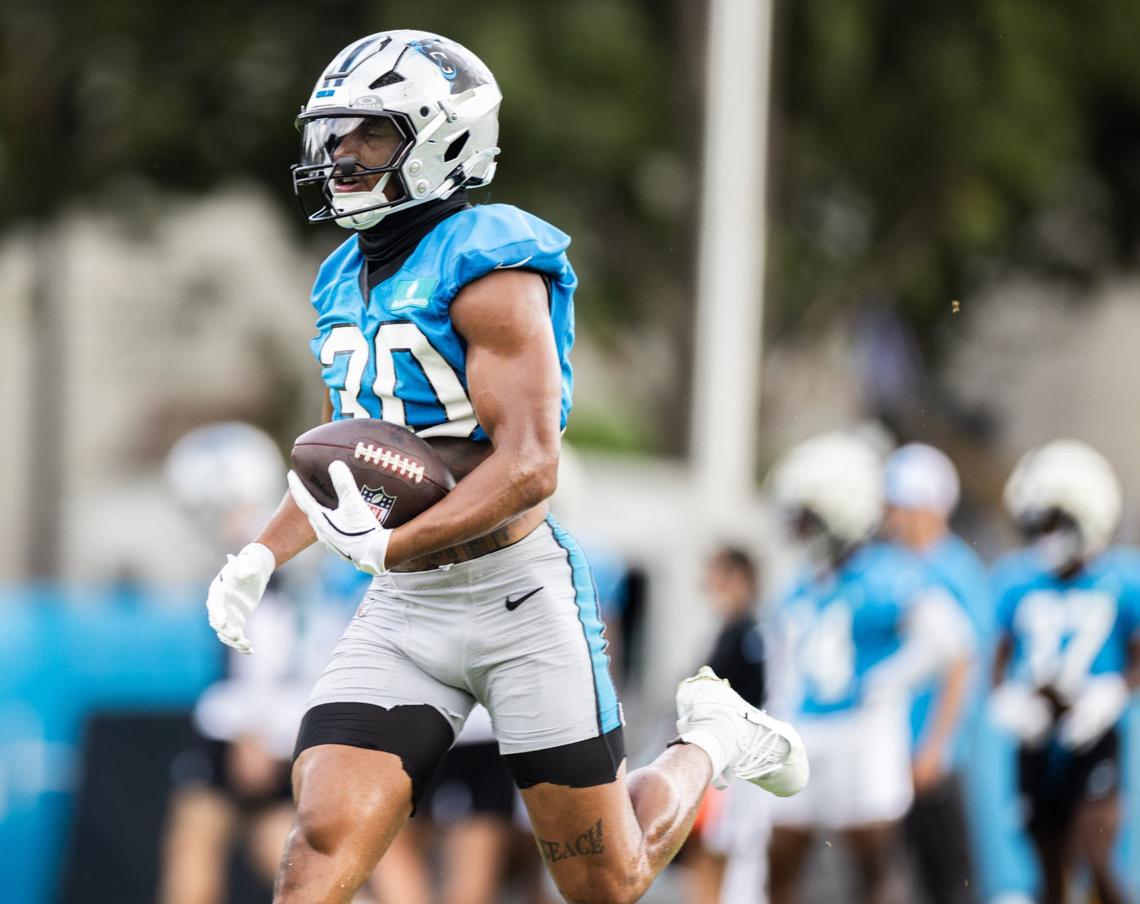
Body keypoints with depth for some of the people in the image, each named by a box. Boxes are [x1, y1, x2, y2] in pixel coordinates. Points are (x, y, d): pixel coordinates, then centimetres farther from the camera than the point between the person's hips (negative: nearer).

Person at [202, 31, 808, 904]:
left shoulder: (488, 268, -14)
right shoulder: (346, 282, 12)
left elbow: (529, 467, -21)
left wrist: (389, 546, -30)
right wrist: (262, 555, 9)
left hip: (518, 599, -6)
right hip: (401, 612, 6)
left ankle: (713, 741, 34)